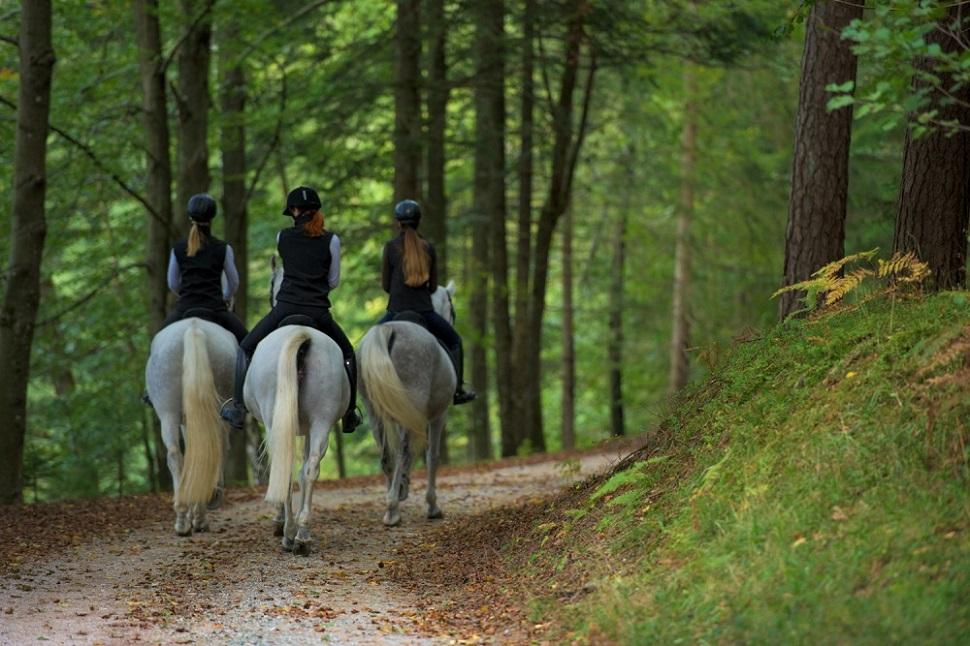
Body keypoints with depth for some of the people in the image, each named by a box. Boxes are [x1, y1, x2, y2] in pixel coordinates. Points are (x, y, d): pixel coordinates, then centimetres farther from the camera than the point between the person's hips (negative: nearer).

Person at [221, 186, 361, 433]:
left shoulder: (282, 237, 6)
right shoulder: (331, 240, 2)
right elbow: (334, 281, 7)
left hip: (285, 308, 0)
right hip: (318, 313, 0)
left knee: (245, 350, 17)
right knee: (347, 354, 21)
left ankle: (238, 407, 9)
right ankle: (349, 414, 16)